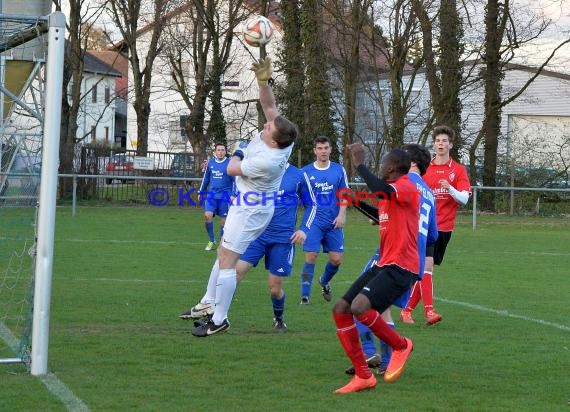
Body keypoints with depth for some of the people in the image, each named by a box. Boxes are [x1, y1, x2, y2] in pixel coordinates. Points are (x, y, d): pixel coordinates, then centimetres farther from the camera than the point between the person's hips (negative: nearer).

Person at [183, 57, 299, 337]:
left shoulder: (266, 161, -33)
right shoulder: (277, 134, -13)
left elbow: (232, 169, -15)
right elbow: (269, 105, -1)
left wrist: (238, 153, 5)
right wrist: (263, 81, -16)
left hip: (250, 210, -10)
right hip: (249, 205, 10)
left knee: (226, 261, -6)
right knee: (223, 252, 19)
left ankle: (219, 320, -1)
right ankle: (209, 303, 30)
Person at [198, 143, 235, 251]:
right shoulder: (210, 163, 7)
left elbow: (235, 180, -2)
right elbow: (205, 178, 19)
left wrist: (233, 194, -10)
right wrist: (201, 192, 19)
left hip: (224, 195, -3)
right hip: (212, 194, 3)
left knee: (223, 219, 1)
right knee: (207, 215, -12)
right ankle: (211, 241, 2)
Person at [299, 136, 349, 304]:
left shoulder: (339, 170, 5)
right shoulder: (306, 171, 1)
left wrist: (341, 214, -6)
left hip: (333, 222, 2)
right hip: (314, 221, -2)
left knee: (336, 259, 3)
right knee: (311, 257, -11)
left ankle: (324, 281, 34)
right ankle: (305, 296, -3)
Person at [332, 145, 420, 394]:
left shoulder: (407, 187, -11)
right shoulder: (391, 192, 20)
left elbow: (381, 190, -34)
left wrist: (359, 164, -26)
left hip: (400, 268, -10)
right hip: (384, 265, 10)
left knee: (359, 307, -29)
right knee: (340, 310, 1)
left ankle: (401, 346, -3)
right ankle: (363, 376, 6)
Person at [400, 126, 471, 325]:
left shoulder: (459, 170, 3)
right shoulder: (424, 168, 5)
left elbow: (464, 199, -7)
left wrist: (450, 189, -25)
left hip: (445, 228, 2)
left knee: (424, 271, 8)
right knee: (427, 265, -18)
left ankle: (407, 309, 19)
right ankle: (429, 311, -21)